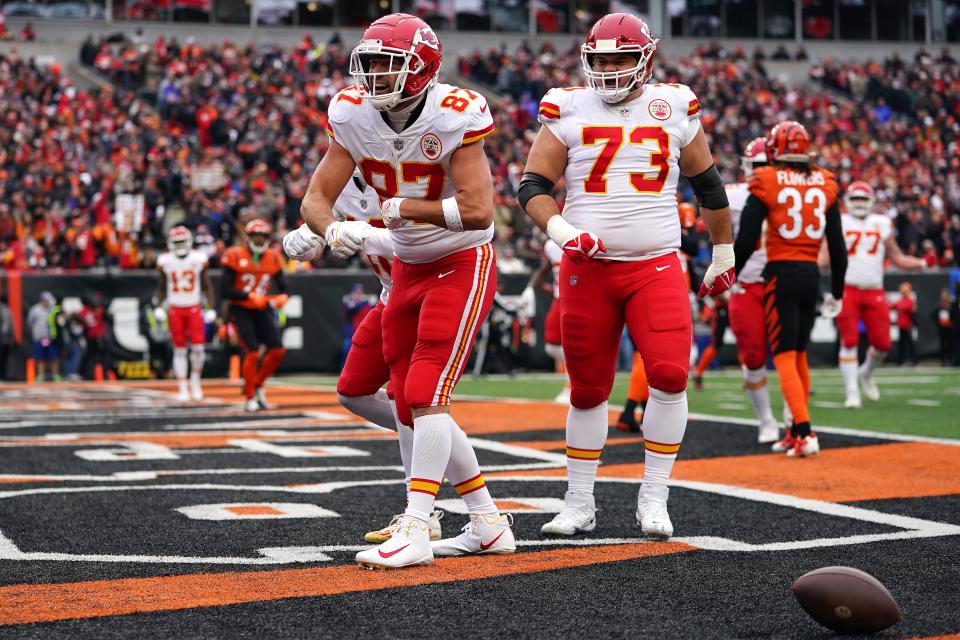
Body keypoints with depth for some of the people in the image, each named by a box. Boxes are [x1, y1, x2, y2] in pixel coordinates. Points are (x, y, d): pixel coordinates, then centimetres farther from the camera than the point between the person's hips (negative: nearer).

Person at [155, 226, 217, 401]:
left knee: (198, 347, -7)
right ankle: (182, 388, 7)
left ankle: (195, 381, 15)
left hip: (194, 308, 0)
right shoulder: (165, 261, -2)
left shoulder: (198, 259, -3)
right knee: (179, 349, 2)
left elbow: (207, 286, 4)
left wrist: (211, 309, -1)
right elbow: (161, 288, 9)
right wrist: (158, 308, -2)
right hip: (175, 309, 0)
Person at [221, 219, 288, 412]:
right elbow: (224, 291, -15)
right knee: (252, 353, -14)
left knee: (278, 350, -3)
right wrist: (249, 296, -23)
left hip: (262, 310, 5)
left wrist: (282, 297, -15)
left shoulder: (273, 258, 2)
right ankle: (249, 397, 3)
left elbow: (282, 286, 8)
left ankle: (258, 386, 19)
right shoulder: (236, 257, -12)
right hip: (241, 311, -5)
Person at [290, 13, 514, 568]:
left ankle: (415, 532, -14)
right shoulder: (353, 116, -5)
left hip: (462, 266, -7)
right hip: (408, 268, 7)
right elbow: (316, 199, -5)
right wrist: (333, 230, -27)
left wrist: (400, 208, -25)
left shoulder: (456, 116, -22)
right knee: (413, 408, 8)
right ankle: (489, 524, 19)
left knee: (426, 396, -17)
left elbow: (478, 211, -29)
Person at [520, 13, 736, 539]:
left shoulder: (674, 109, 6)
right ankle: (579, 504, 20)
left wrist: (723, 253, 22)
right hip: (586, 268, 0)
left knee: (670, 375, -16)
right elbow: (532, 185, 1)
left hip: (656, 267, 0)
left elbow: (707, 184, 17)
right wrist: (562, 232, -17)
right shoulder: (568, 111, 3)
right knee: (588, 388, 6)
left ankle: (653, 499, -1)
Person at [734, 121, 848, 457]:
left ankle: (805, 433, -16)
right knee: (799, 355, 16)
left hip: (780, 275, -5)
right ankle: (796, 432, 22)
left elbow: (746, 241, -8)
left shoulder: (766, 183, -6)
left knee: (784, 357, -3)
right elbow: (837, 245, 9)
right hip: (811, 275, 5)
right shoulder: (825, 184, 6)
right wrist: (836, 292, 18)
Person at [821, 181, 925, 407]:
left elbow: (897, 259, 16)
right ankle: (852, 393, 1)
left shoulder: (882, 224, 11)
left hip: (874, 292, 3)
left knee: (882, 343, 1)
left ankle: (866, 374, 31)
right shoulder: (839, 224, 3)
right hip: (847, 289, -3)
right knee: (849, 341, -7)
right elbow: (824, 257, 1)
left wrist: (922, 263, 3)